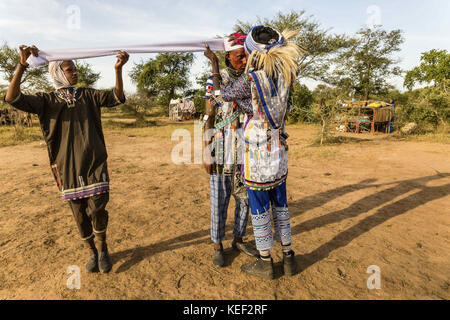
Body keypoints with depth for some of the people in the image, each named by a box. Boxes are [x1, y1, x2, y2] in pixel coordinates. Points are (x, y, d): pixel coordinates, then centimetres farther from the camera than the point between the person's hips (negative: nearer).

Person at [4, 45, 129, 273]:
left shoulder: (88, 96, 9)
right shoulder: (47, 100, 6)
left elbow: (117, 97, -4)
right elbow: (12, 98, -9)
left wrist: (118, 69, -18)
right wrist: (22, 65, -19)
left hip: (94, 163, 0)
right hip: (67, 167, 1)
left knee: (97, 209, -8)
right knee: (80, 214, 9)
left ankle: (102, 248, 18)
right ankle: (91, 252, 30)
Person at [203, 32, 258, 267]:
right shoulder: (215, 82, -3)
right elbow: (209, 119, -5)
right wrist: (208, 155, -9)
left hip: (246, 153, 4)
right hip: (222, 152, -4)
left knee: (245, 199, 11)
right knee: (219, 201, 4)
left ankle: (239, 240, 31)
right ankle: (217, 246, 22)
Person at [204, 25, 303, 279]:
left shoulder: (251, 79, -18)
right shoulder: (286, 75, 0)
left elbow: (219, 96, -4)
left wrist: (214, 63, 5)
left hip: (258, 153, -6)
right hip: (279, 150, 6)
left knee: (260, 208, 8)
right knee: (280, 204, 18)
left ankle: (266, 263, 24)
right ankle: (289, 258, 31)